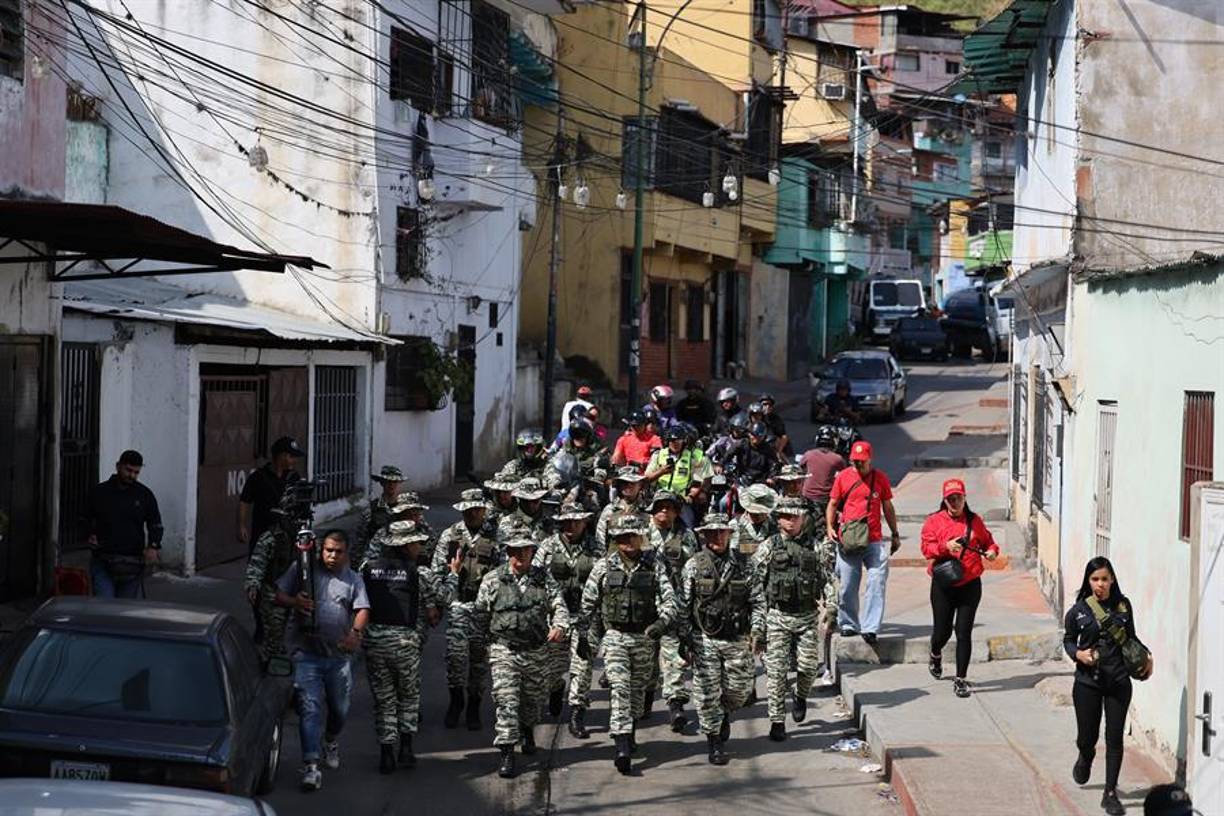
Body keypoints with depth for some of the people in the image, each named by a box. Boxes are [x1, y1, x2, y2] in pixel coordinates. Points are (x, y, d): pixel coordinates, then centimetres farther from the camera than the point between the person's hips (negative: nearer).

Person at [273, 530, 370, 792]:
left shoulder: (353, 579, 11)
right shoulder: (302, 570, 6)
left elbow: (362, 609, -2)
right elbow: (278, 595, 5)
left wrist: (356, 632, -23)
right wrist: (294, 602, -18)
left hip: (339, 654, 3)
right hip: (306, 652, -3)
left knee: (340, 708, 13)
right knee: (310, 707, -12)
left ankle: (331, 741, 45)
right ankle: (311, 766, -15)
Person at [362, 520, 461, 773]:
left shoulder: (368, 569, 3)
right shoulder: (420, 575, -5)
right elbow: (443, 596, 6)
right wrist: (453, 573, 22)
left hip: (373, 640, 2)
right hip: (405, 642, -2)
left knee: (383, 699, 11)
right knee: (409, 696, 16)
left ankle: (386, 754, 9)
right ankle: (406, 749, 10)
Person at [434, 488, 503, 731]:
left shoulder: (496, 537, 3)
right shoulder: (450, 535, 6)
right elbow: (437, 570, 9)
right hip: (457, 603, 0)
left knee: (479, 656, 5)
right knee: (455, 653, -11)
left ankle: (474, 708, 16)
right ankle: (456, 700, 5)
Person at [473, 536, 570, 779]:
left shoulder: (543, 579, 2)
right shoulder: (493, 580, -2)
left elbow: (559, 605, -6)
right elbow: (479, 613, 6)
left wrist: (560, 626, -26)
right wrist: (494, 637, 9)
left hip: (537, 652, 3)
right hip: (504, 652, -2)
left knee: (534, 698, 18)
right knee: (506, 701, -12)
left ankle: (527, 730, 49)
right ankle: (507, 754, -9)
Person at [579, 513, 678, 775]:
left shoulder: (653, 565, 1)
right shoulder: (603, 566, 0)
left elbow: (669, 598, -7)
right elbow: (588, 603, 7)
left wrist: (663, 621, -26)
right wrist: (584, 635, 7)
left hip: (644, 637, 2)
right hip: (614, 635, -2)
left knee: (638, 687, 14)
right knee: (620, 687, -14)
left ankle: (629, 733, 38)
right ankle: (622, 748, -21)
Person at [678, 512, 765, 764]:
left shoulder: (742, 564, 4)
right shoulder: (693, 566, -1)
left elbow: (757, 600, 7)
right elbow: (682, 605, 1)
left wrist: (757, 630, -4)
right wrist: (685, 639, -3)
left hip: (737, 640, 2)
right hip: (705, 640, -2)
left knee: (740, 690, 8)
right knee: (707, 694, -2)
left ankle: (724, 713, 40)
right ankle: (715, 744, 9)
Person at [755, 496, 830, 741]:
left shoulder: (813, 547, 6)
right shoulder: (768, 547, 1)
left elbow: (825, 580, 10)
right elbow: (755, 582, 1)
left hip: (807, 616, 2)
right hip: (777, 616, -2)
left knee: (809, 665, -1)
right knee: (776, 669, -4)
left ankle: (801, 697, 33)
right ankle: (777, 721, 3)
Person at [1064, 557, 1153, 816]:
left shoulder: (1123, 605, 0)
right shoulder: (1078, 611, -7)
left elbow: (1131, 637, 14)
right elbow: (1068, 640, 6)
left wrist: (1146, 656, -2)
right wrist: (1078, 654, -14)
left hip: (1118, 682, 1)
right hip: (1087, 682, -1)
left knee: (1114, 739, 1)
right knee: (1087, 738, 9)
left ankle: (1110, 794, 12)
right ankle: (1086, 758, 47)